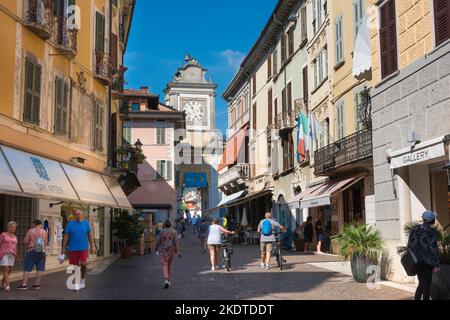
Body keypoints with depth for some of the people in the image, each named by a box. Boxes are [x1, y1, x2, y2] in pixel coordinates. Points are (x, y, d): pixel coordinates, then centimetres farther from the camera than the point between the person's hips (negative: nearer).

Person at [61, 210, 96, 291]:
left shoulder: (86, 223, 5)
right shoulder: (70, 224, 1)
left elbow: (89, 236, 8)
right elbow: (66, 236, 2)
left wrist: (92, 246, 4)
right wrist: (63, 248, -2)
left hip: (83, 248, 0)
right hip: (73, 249, 0)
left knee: (83, 264, -14)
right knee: (75, 266, 3)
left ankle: (83, 279, 12)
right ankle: (76, 283, 17)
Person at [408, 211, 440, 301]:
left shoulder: (415, 229, 5)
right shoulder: (431, 231, -13)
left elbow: (409, 245, 9)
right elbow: (433, 249, -14)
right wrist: (436, 265, -10)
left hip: (416, 261, 6)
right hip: (427, 262, -6)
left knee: (421, 283, 18)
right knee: (426, 285, 4)